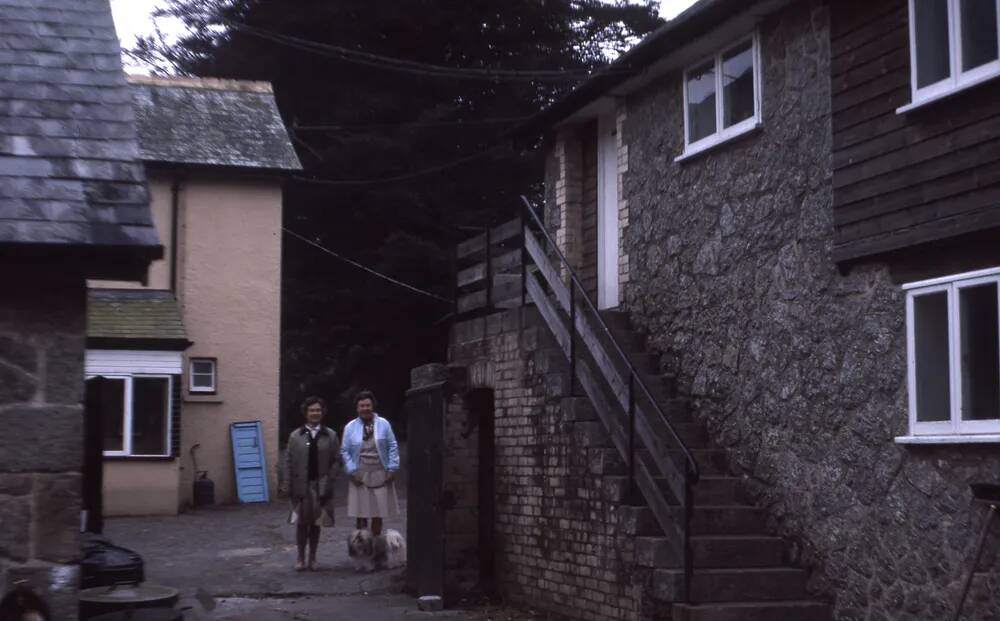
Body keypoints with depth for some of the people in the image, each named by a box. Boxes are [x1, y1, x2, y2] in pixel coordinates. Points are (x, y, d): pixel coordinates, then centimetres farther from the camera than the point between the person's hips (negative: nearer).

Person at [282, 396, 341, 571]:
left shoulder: (330, 436, 4)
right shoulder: (295, 436, 4)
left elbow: (336, 460, 1)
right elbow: (289, 462, 2)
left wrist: (329, 481, -9)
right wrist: (288, 486, -4)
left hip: (321, 487, 0)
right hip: (301, 486, 0)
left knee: (316, 523, 7)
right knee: (301, 522, 2)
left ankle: (312, 558, 18)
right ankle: (301, 558, 12)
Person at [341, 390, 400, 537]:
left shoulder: (383, 424, 3)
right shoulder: (350, 427, 3)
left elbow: (393, 447, 4)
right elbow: (345, 451, 5)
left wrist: (392, 469, -3)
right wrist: (352, 471, -5)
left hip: (381, 475, 1)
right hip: (360, 476, -1)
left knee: (378, 515, 6)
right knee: (361, 514, -4)